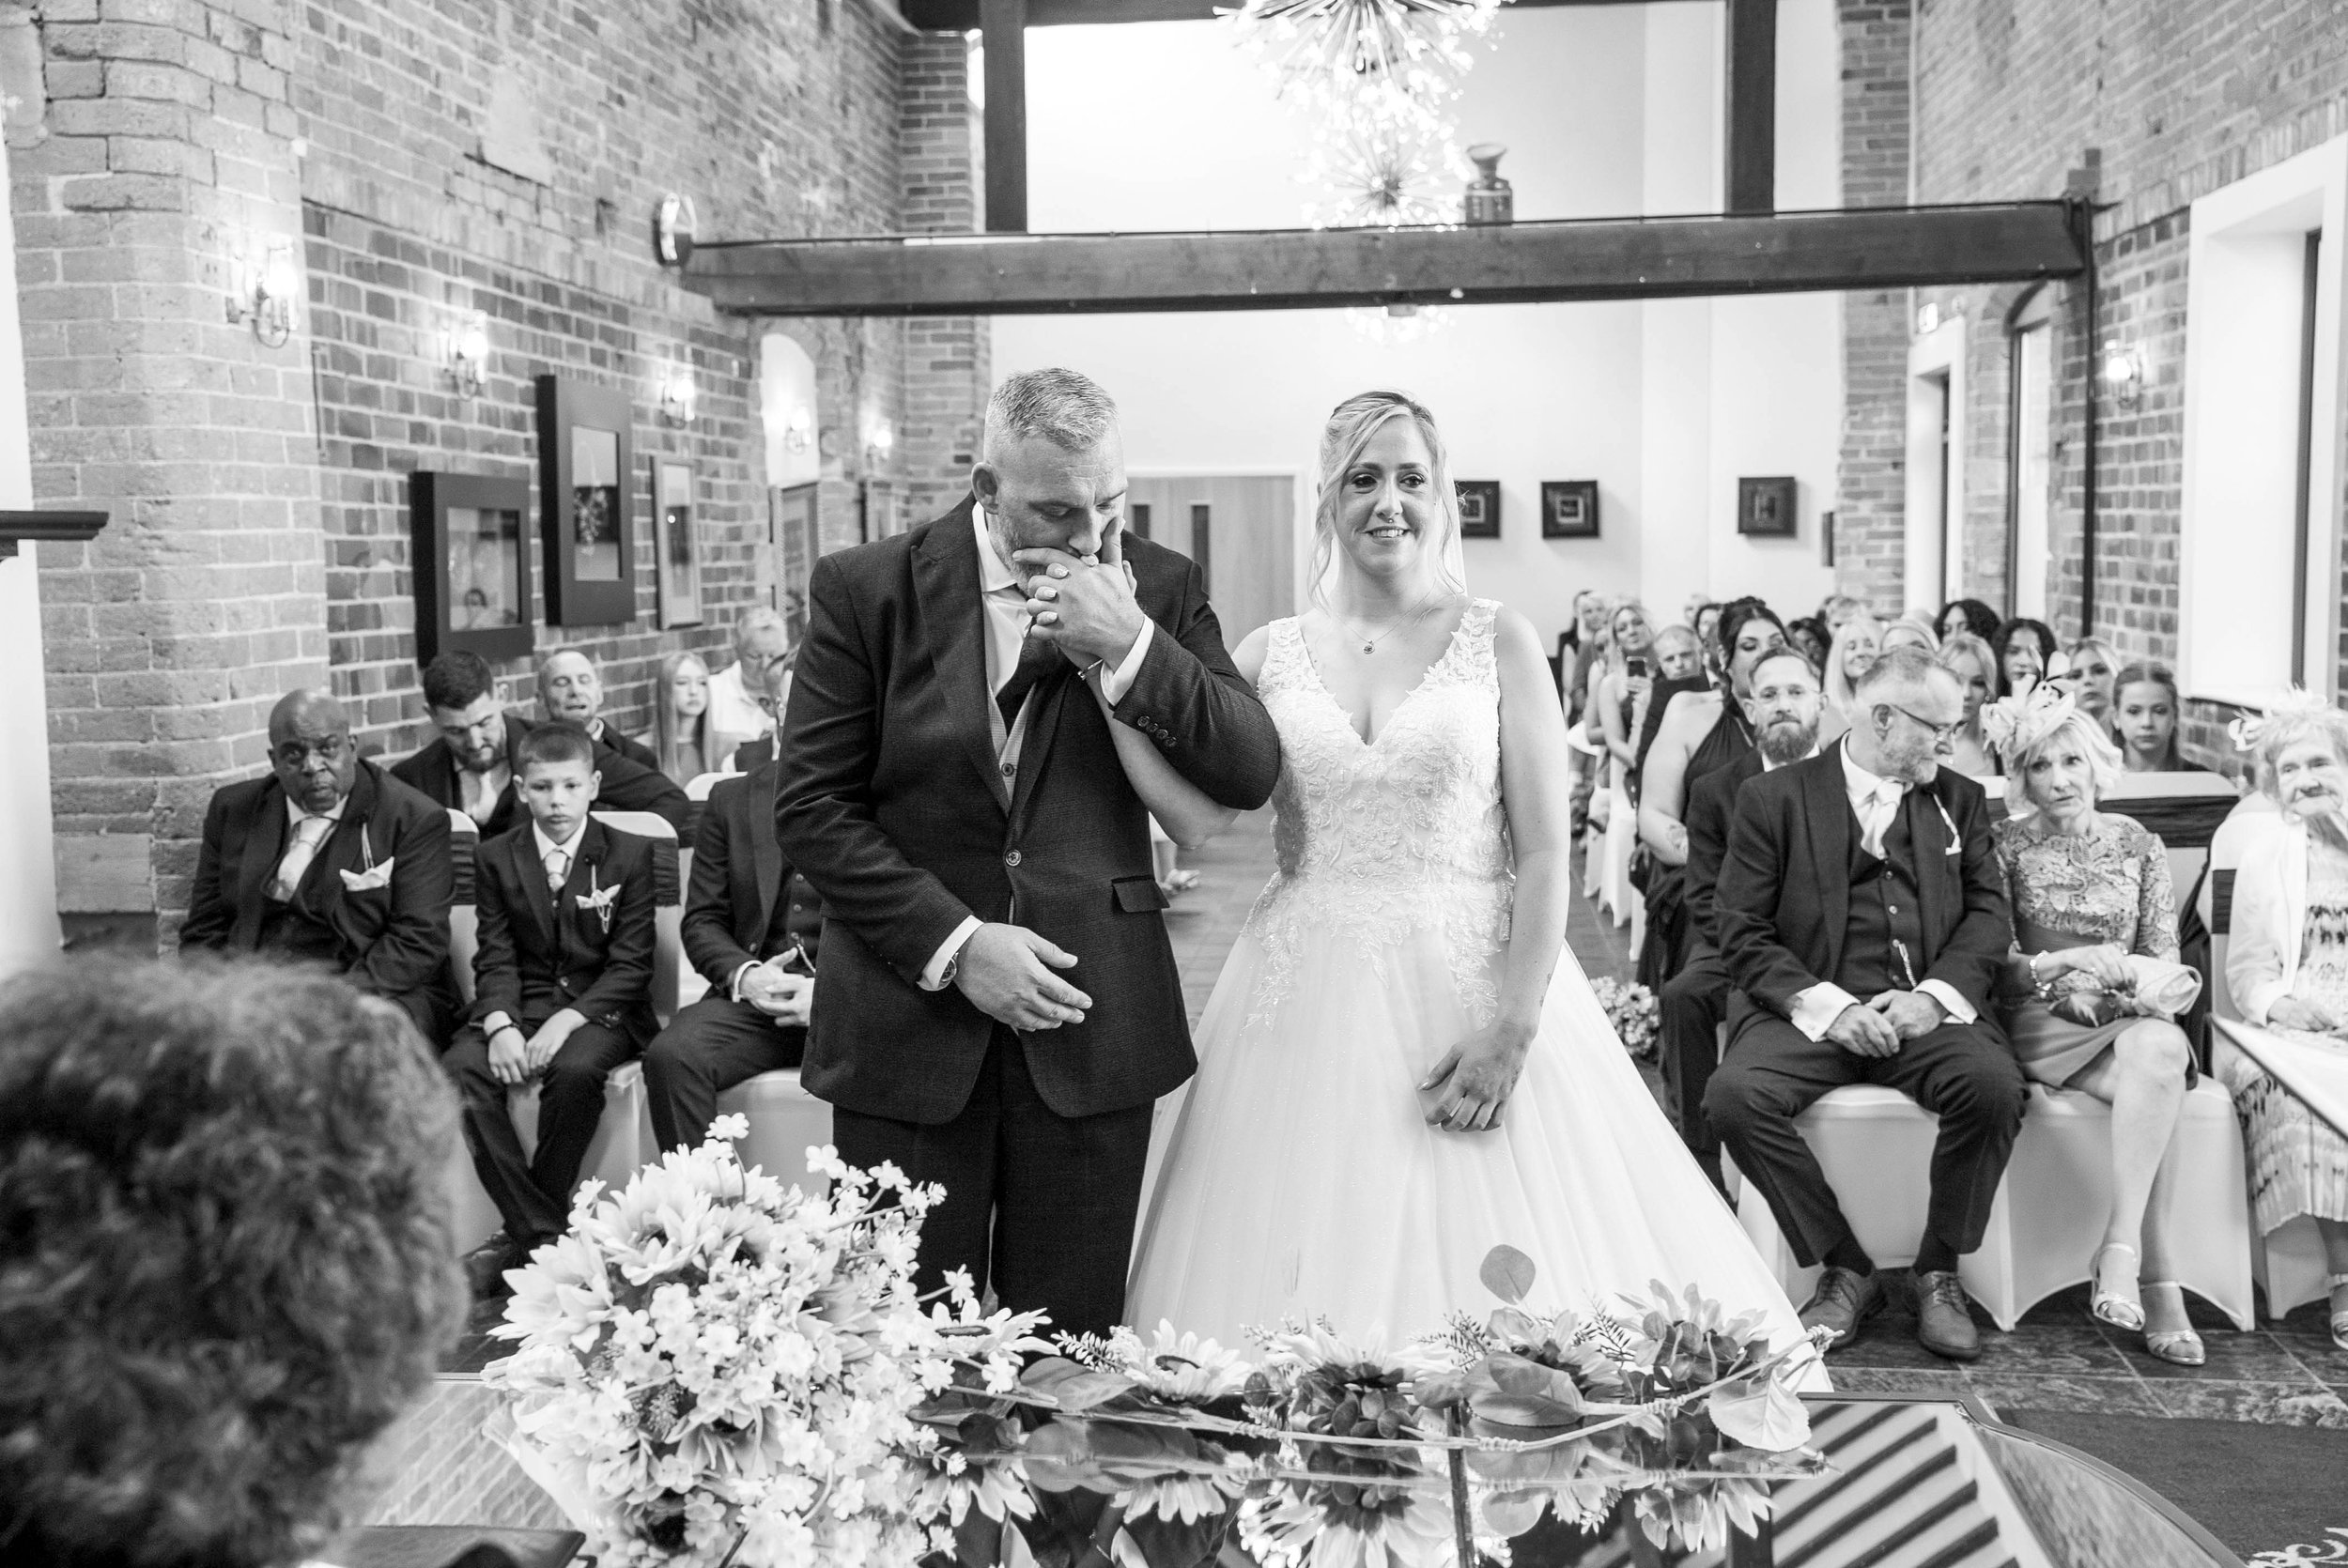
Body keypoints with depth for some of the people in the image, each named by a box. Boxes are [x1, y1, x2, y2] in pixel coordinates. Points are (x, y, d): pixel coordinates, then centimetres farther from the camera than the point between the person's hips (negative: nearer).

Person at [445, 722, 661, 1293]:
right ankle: (538, 1228, -23)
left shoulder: (630, 854, 2)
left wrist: (568, 1020, -19)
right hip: (520, 1004, 3)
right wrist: (501, 1025, -18)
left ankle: (523, 1239, -17)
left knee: (575, 1070, -34)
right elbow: (495, 958, 3)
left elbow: (631, 963, -4)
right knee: (463, 1068, -27)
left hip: (600, 1007, -3)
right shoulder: (495, 857, 9)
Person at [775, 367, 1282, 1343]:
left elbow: (1251, 775, -4)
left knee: (1070, 1350, 9)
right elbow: (811, 807, -3)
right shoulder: (866, 590, -2)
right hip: (911, 1024, -1)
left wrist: (1128, 646, -17)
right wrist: (953, 942, -13)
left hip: (1091, 1029, 1)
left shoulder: (1159, 589, 2)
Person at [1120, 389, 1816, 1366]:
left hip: (1470, 992, -1)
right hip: (1308, 1000, 2)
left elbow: (1545, 855, -3)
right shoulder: (1272, 652, 8)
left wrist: (1512, 1028, -12)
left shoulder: (1498, 641, 2)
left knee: (1498, 1282, 0)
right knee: (1306, 1270, 4)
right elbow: (1189, 808, -6)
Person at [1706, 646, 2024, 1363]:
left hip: (1925, 1009, 2)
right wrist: (1828, 1006, -15)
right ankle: (1846, 1268, -9)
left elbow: (1987, 912, 8)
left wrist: (1935, 995, -11)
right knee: (1735, 1095, -30)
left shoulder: (1960, 800, 17)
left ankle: (1938, 1273, -6)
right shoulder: (1774, 797, 6)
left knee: (1993, 1085, -30)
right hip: (1813, 1008, -2)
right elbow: (1742, 931, -1)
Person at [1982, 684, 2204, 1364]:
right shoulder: (2006, 844, 5)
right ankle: (2157, 1279, -31)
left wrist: (2128, 977, -15)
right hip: (2042, 1025, -2)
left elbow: (2165, 961, 8)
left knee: (2160, 1050, -35)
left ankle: (2120, 1249, -35)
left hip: (2131, 1017, 2)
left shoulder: (2140, 845, 12)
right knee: (2154, 1082, -32)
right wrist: (2064, 962, -22)